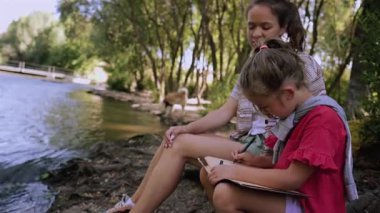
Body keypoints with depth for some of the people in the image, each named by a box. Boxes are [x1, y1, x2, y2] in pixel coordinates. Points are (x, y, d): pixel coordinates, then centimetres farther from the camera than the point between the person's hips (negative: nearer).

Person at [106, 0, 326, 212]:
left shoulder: (304, 64, -4)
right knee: (175, 139, -5)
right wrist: (187, 128, -8)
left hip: (271, 154, -7)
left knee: (182, 144, -19)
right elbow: (225, 112, 7)